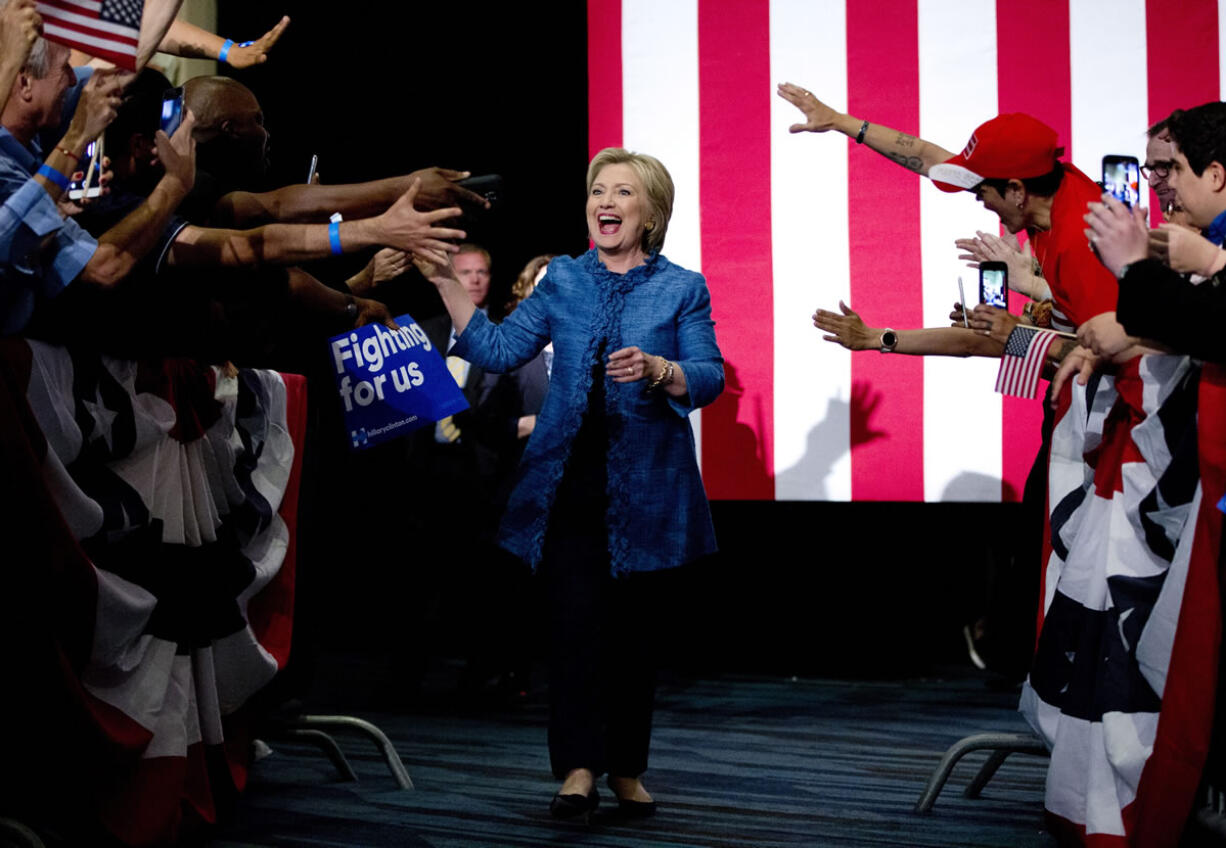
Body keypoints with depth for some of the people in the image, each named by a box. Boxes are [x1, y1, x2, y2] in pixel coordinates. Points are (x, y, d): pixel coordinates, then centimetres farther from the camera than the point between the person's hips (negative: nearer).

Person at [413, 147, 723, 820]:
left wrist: (657, 370, -23)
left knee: (629, 624, 5)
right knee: (576, 617, -9)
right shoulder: (563, 281, 12)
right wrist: (446, 283, 1)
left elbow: (710, 379, -4)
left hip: (642, 484, -1)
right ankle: (578, 768, -9)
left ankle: (627, 768, 16)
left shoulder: (682, 289, 5)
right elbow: (498, 350, 6)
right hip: (569, 479, 1)